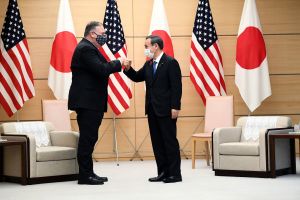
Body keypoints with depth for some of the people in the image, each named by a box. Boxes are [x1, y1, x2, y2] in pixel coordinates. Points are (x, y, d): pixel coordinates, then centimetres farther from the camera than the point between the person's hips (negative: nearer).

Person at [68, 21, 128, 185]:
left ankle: (88, 173, 20)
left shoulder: (88, 48, 19)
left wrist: (117, 64, 6)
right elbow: (102, 69, -24)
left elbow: (101, 68, 17)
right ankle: (85, 175, -2)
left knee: (89, 138, 13)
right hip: (87, 102, -11)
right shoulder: (86, 49, -15)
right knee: (87, 139, -7)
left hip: (91, 102, 11)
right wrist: (118, 63, -12)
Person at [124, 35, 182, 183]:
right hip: (152, 110, 8)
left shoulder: (170, 63, -9)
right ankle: (163, 172, 17)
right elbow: (137, 77, 19)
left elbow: (176, 87, -13)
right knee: (157, 142, 10)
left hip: (166, 110, -8)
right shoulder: (148, 64, 13)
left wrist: (175, 107, -18)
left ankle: (175, 173, 4)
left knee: (170, 141, -2)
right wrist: (128, 69, -1)